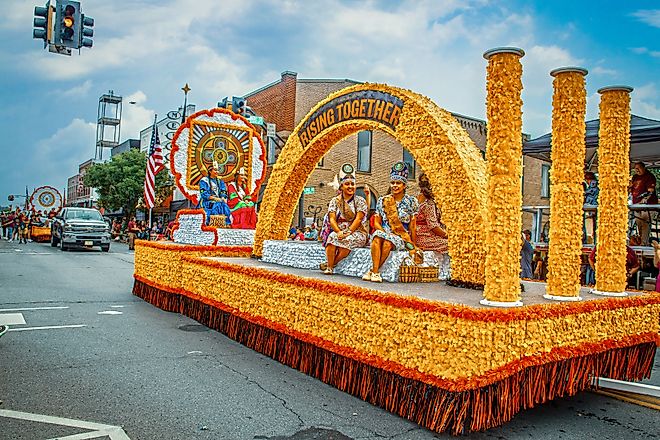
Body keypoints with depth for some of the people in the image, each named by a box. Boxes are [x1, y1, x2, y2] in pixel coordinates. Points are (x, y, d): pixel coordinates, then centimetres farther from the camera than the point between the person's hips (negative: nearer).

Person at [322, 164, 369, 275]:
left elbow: (358, 219, -8)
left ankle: (330, 264, -18)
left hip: (357, 232, -2)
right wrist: (339, 232, -19)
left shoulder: (360, 201, 4)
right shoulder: (335, 201, 11)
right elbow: (332, 219, -1)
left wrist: (348, 232, -22)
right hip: (339, 231, 2)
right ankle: (329, 267, -27)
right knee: (332, 237, -32)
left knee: (347, 240, -35)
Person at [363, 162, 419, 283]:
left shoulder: (411, 202, 4)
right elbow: (376, 223, 8)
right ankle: (376, 272, -38)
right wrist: (385, 232, -11)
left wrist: (413, 247, 0)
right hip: (384, 232, 2)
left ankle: (372, 271, -27)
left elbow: (412, 227, 4)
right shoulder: (382, 200, 10)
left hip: (402, 237, -2)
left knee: (388, 242, -35)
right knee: (377, 238, -34)